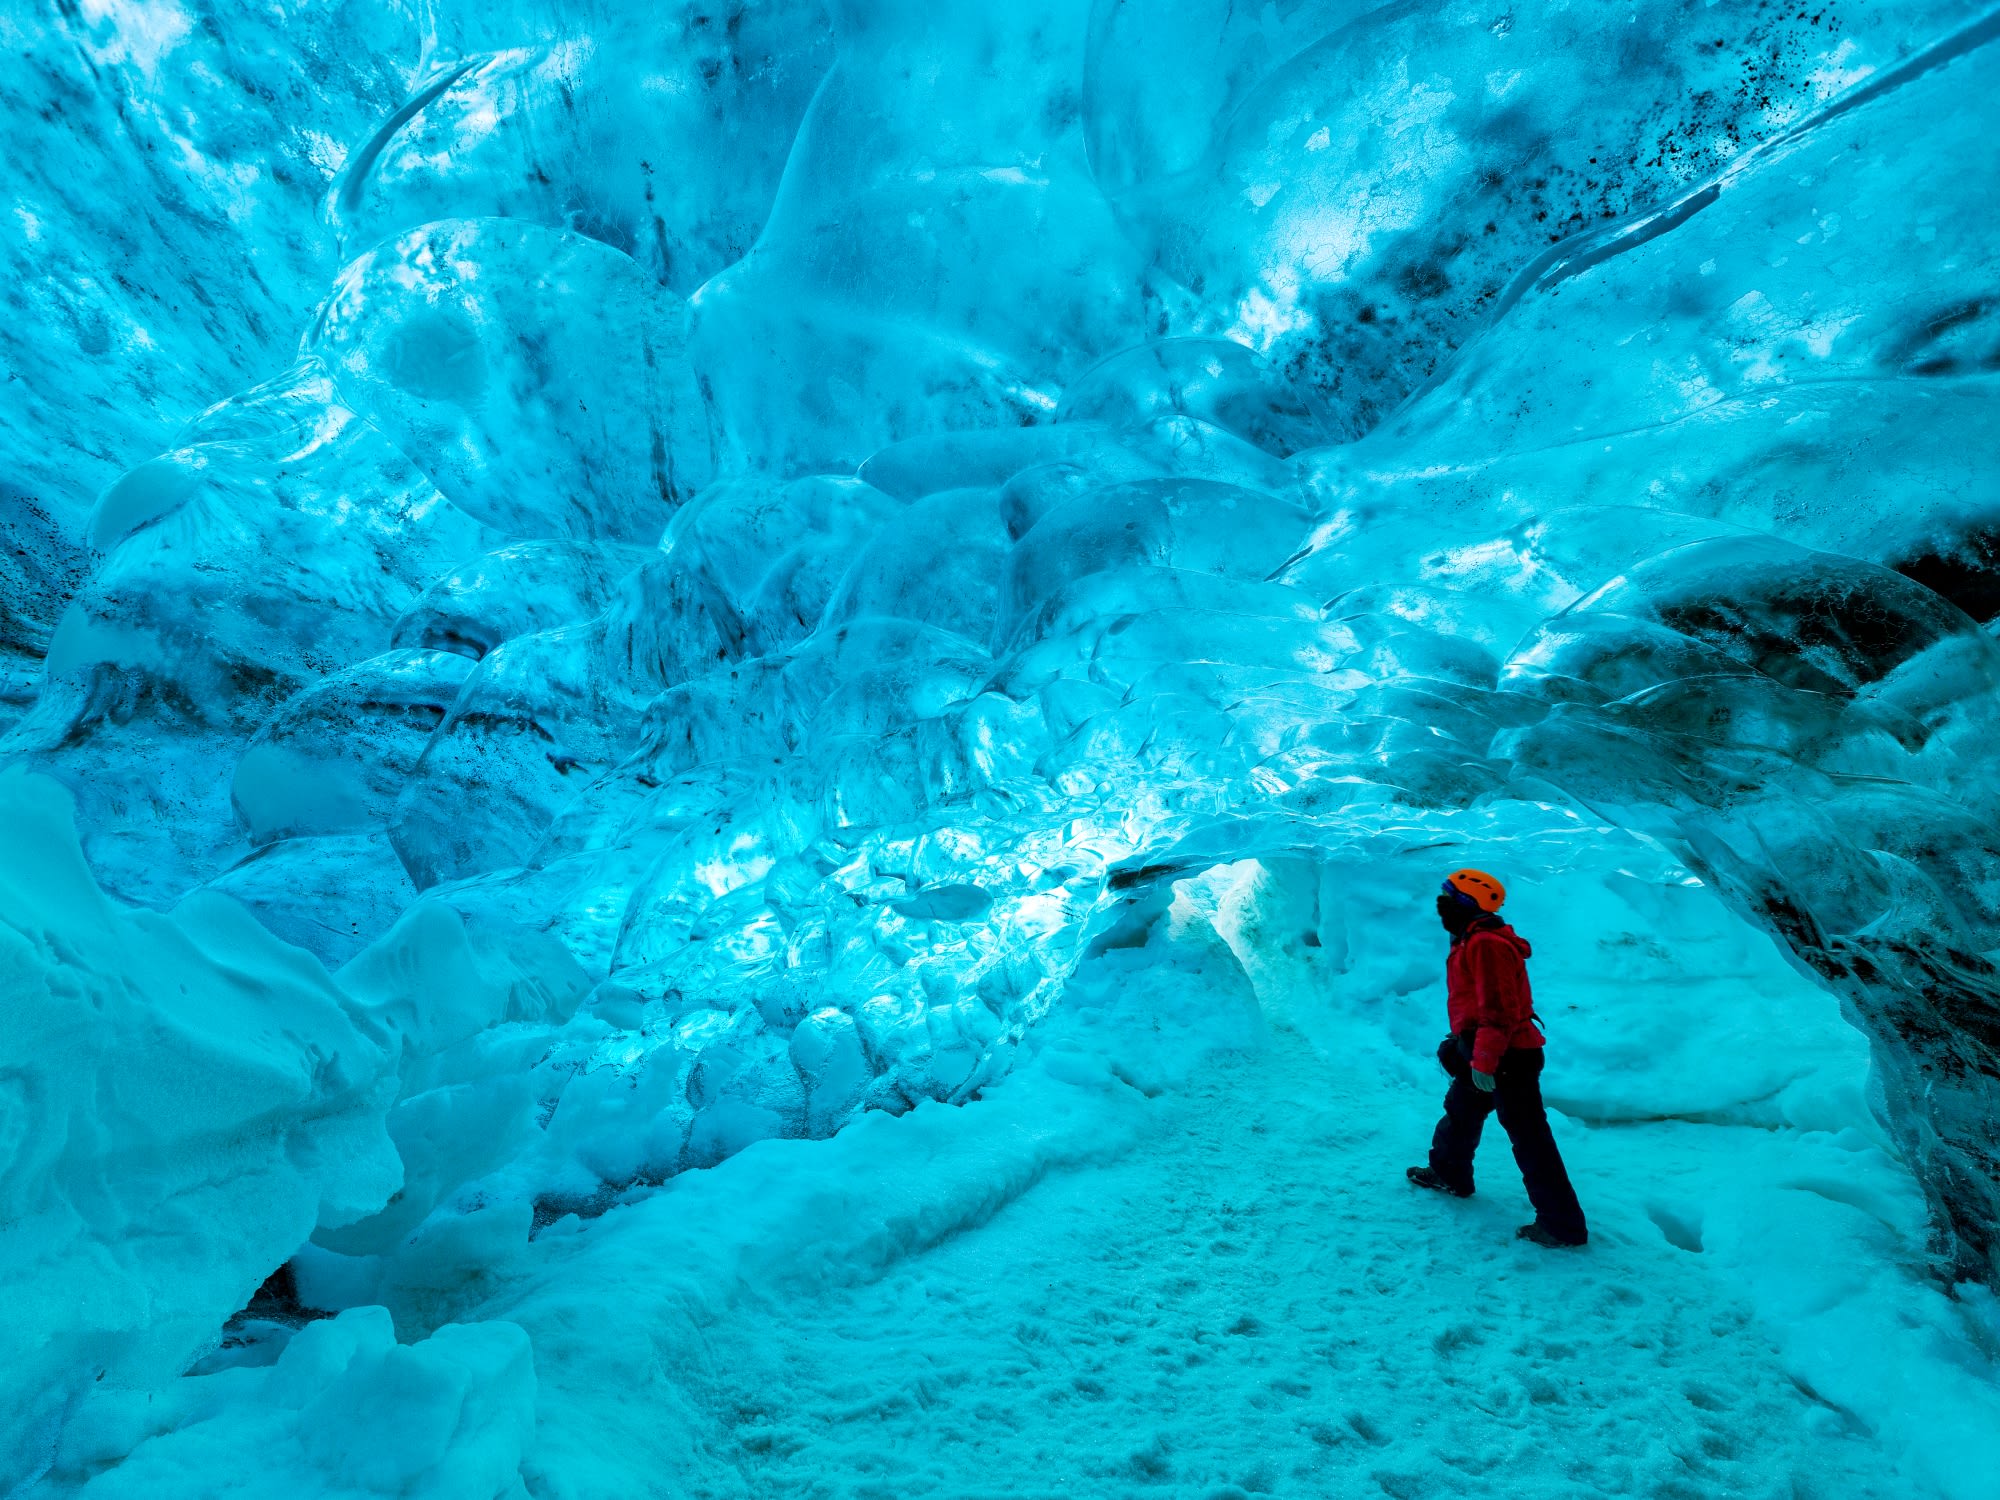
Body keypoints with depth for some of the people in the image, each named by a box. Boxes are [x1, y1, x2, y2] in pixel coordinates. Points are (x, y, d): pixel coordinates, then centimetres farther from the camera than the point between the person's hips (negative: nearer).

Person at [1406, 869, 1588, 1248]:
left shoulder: (1485, 944, -21)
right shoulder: (1472, 941, 13)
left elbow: (1498, 1008, -26)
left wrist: (1483, 1061, -25)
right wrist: (1460, 1042, 27)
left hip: (1507, 1059, -11)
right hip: (1486, 1055, 11)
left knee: (1528, 1137, -5)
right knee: (1460, 1112, 24)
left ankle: (1563, 1225, 3)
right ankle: (1450, 1175, 42)